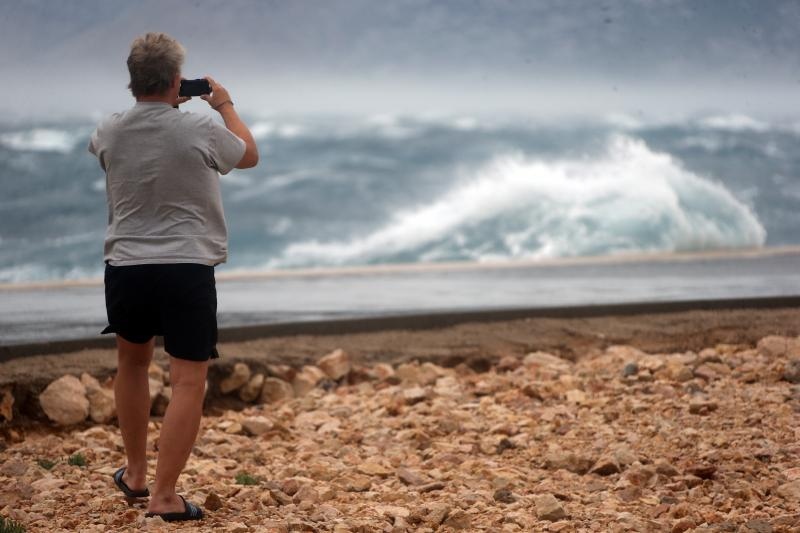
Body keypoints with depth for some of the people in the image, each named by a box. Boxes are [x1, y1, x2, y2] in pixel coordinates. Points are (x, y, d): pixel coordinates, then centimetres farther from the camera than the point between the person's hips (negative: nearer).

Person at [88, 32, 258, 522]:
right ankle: (164, 496, -8)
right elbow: (250, 155, 11)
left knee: (133, 362, 25)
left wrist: (154, 102, 28)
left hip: (126, 268, 4)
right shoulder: (200, 129, -10)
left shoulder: (109, 133, 0)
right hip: (187, 270, -4)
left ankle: (136, 474, 33)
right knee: (189, 382, -2)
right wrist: (225, 105, 24)